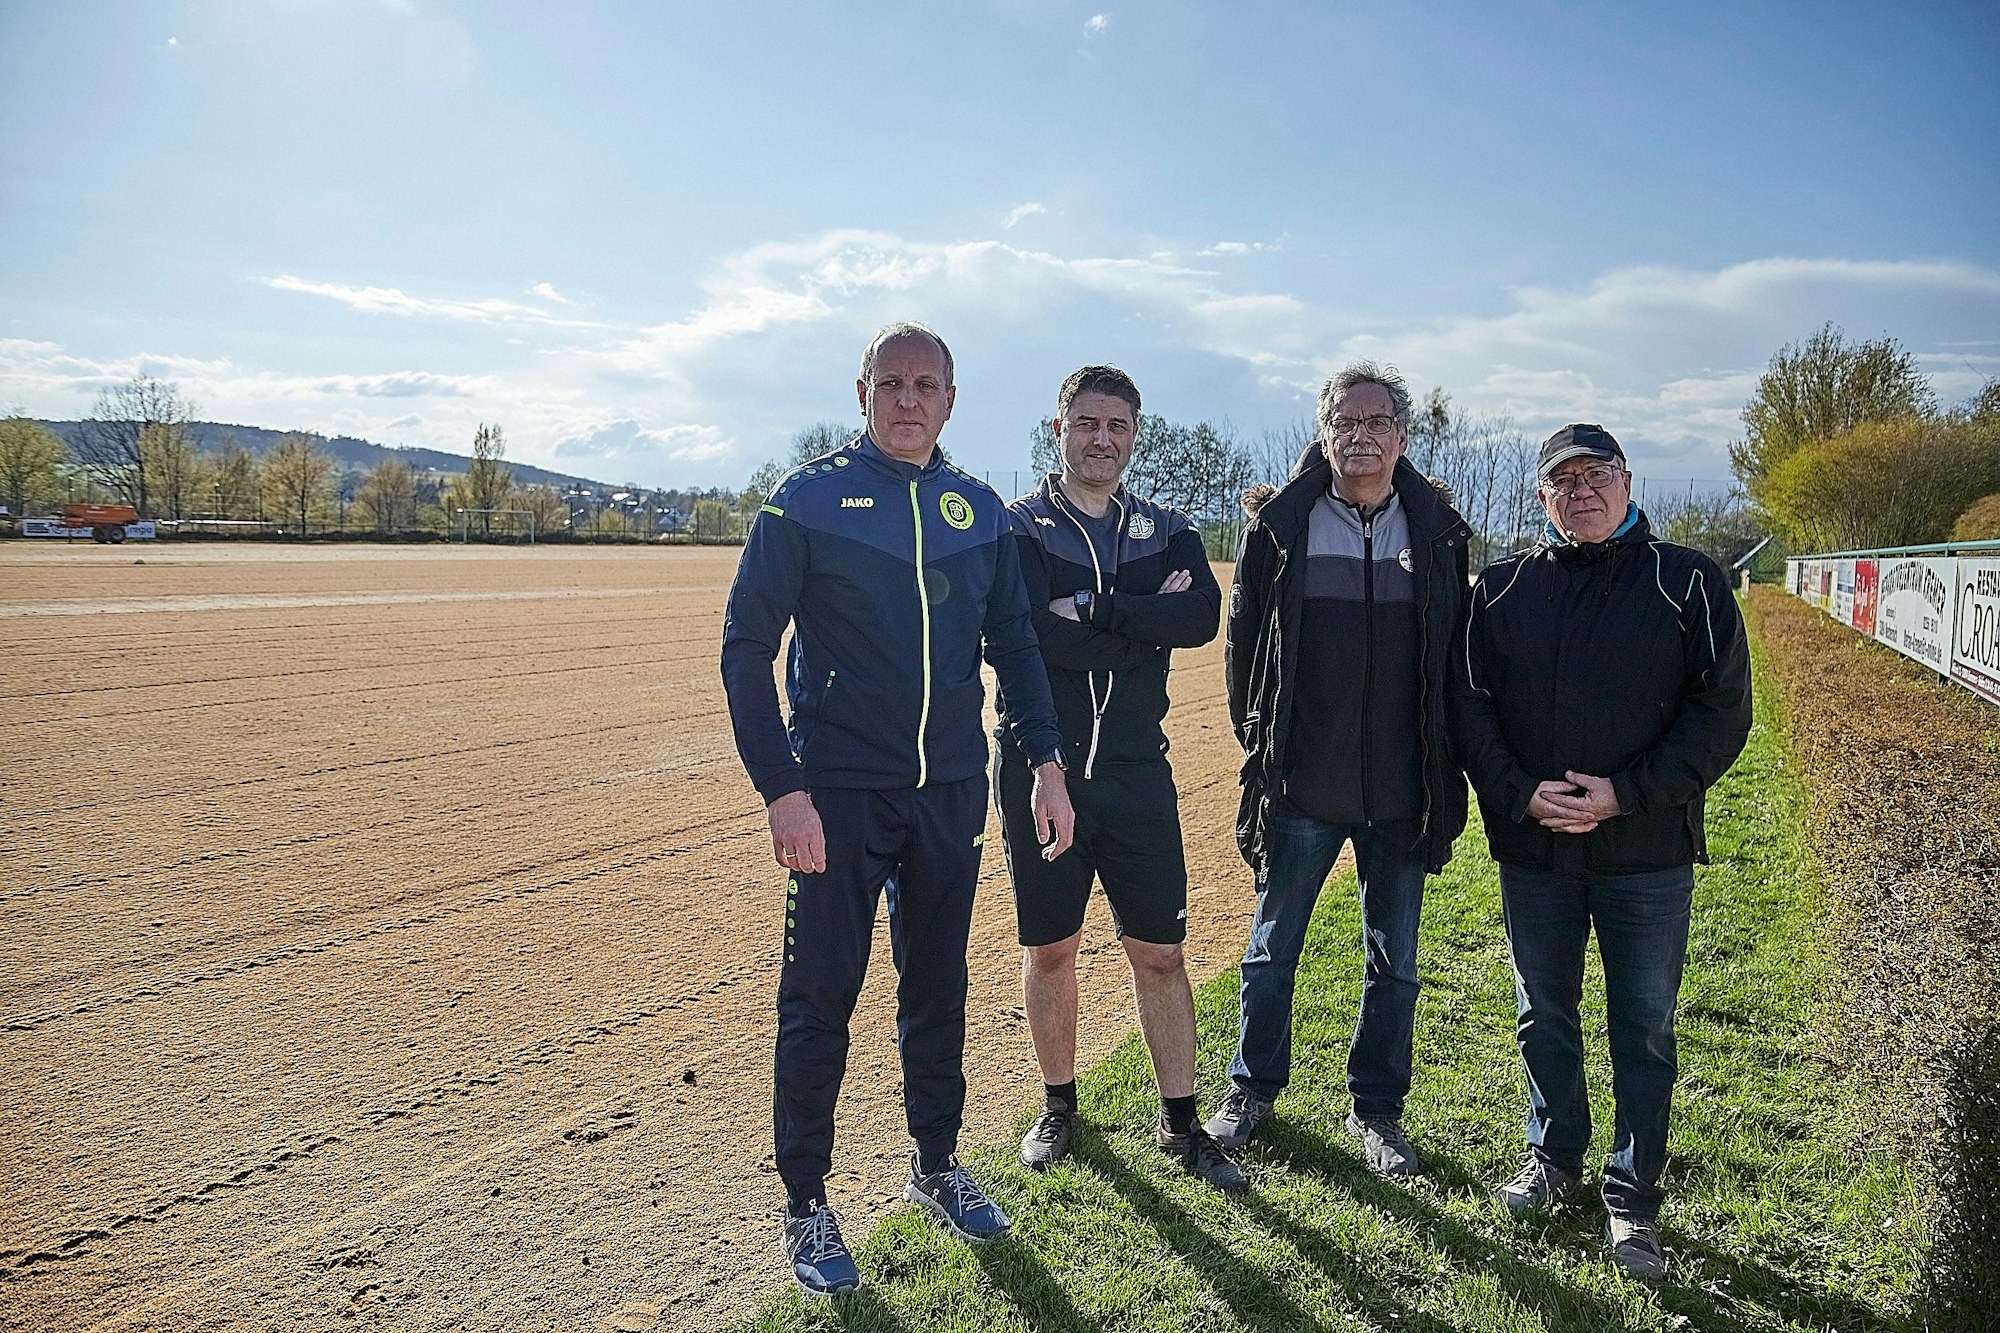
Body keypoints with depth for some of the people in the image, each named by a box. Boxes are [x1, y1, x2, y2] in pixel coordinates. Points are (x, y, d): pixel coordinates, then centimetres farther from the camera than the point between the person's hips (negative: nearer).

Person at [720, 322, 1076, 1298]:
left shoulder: (980, 512, 7)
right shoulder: (807, 500, -5)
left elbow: (1014, 644, 14)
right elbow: (746, 646, -7)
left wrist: (1046, 761, 4)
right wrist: (781, 787, -15)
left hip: (951, 794, 4)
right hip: (838, 795, -4)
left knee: (939, 990, 15)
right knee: (819, 999, 3)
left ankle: (937, 1168, 34)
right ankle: (805, 1206, 20)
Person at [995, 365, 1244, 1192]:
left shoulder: (1167, 533, 8)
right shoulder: (1017, 529, -1)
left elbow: (1202, 618, -12)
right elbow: (1030, 637, -18)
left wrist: (1091, 609, -19)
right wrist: (1144, 621, -12)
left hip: (1136, 774, 2)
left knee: (1159, 953, 7)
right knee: (1049, 950, 11)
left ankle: (1181, 1123, 23)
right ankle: (1059, 1105, 30)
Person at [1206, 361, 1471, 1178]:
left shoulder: (1439, 531, 2)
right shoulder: (1280, 527, -3)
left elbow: (1457, 655, 7)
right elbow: (1245, 641, 2)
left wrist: (1444, 767, 5)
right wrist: (1258, 744, 2)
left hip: (1403, 792, 2)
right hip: (1302, 786, -1)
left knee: (1395, 960, 13)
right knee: (1273, 948, 13)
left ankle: (1376, 1109, 31)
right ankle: (1253, 1088, 33)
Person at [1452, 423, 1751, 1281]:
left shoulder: (1687, 583, -3)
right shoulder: (1500, 590, 3)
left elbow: (1722, 712, -5)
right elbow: (1469, 705, 3)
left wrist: (1626, 793, -16)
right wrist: (1521, 793, -12)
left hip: (1648, 850, -2)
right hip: (1532, 848, 2)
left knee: (1644, 1029, 8)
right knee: (1543, 1018, 15)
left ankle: (1632, 1196, 24)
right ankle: (1555, 1159, 36)